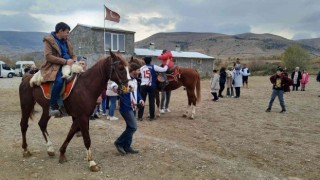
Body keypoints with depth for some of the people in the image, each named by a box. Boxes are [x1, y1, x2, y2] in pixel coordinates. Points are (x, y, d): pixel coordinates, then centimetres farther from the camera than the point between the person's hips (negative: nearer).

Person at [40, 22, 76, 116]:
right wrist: (65, 61, -20)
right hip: (54, 66, -7)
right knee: (59, 80, -35)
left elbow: (72, 55, 23)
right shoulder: (49, 40, -2)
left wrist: (74, 60, -3)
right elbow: (48, 56, -13)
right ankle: (52, 107, -26)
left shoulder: (66, 42, 17)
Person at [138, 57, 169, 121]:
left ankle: (140, 116, 7)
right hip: (151, 86, -2)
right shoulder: (154, 67, -1)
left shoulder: (142, 68, 10)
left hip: (143, 85, 2)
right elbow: (164, 69, 0)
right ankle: (152, 117, 9)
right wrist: (167, 64, 16)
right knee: (151, 101, 5)